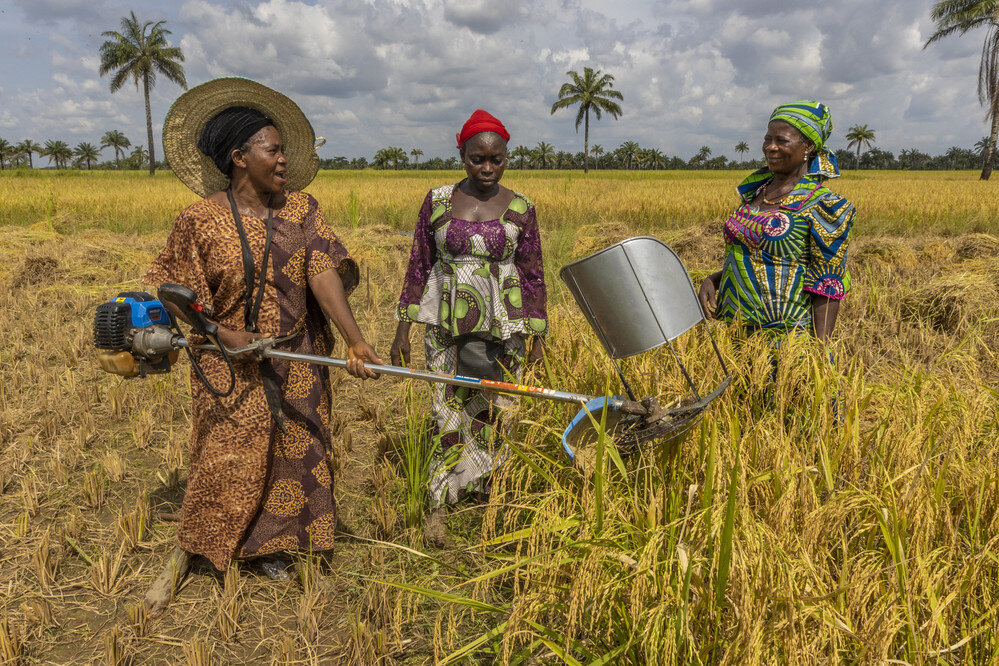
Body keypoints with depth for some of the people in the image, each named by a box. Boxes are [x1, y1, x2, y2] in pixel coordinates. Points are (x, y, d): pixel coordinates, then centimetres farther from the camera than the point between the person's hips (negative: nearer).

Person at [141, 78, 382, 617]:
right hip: (233, 367, -3)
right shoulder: (201, 220, -9)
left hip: (297, 362, 4)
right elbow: (177, 295, -3)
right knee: (226, 464, 0)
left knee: (292, 457, 13)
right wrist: (225, 335, -19)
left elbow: (324, 273, -14)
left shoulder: (300, 209, -2)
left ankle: (265, 546, 35)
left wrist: (355, 340, -26)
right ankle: (182, 558, 23)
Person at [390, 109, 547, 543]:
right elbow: (419, 266, 4)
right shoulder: (437, 201, 1)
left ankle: (485, 484, 31)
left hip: (500, 328, 0)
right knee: (448, 412, 0)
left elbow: (532, 277, 3)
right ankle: (438, 503, 9)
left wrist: (537, 337, 1)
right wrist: (403, 328, 1)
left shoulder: (520, 209, -1)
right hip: (446, 325, 0)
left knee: (492, 409, 9)